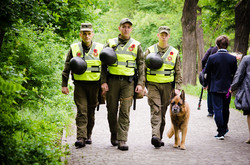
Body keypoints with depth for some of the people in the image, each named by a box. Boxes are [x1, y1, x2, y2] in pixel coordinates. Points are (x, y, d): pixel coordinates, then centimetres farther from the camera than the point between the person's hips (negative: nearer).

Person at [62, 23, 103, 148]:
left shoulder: (100, 48, 3)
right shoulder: (74, 48, 4)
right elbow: (67, 68, 7)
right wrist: (64, 85, 2)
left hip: (94, 85, 1)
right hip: (79, 84, -1)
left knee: (91, 111, 9)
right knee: (81, 111, -9)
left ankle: (88, 135, 22)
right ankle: (81, 138, -13)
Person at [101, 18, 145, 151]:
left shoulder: (136, 46, 8)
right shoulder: (111, 44, 6)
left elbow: (141, 65, 9)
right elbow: (103, 64, 5)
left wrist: (140, 83, -1)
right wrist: (103, 82, -4)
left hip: (128, 82, 0)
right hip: (112, 80, 1)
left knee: (125, 112, -7)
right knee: (112, 110, 5)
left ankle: (122, 140, -9)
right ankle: (114, 134, 26)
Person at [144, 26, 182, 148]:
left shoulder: (174, 53, 9)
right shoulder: (150, 51, 5)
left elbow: (178, 72, 12)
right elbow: (143, 69, 6)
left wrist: (178, 88, 2)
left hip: (167, 86, 2)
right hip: (153, 85, -2)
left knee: (163, 112, 7)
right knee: (155, 110, -16)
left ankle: (159, 138, 17)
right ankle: (155, 136, -27)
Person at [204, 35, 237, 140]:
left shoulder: (212, 58, -12)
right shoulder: (232, 58, -6)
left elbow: (206, 71, -3)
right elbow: (235, 74, 1)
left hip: (215, 87, -3)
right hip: (228, 88, 3)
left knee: (217, 109, 0)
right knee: (225, 109, 18)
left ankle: (221, 132, -4)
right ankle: (224, 128, 34)